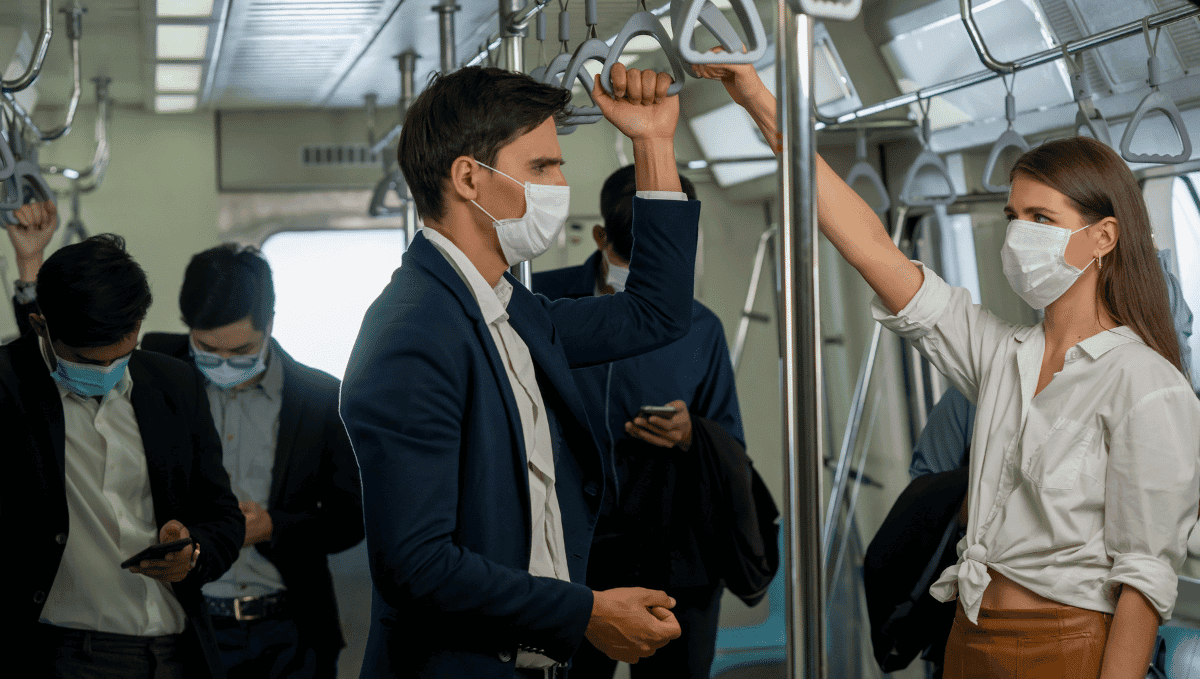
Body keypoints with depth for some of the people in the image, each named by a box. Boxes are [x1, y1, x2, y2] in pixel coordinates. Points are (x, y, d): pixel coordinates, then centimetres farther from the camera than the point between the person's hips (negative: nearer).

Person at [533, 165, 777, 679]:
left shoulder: (700, 330, 6)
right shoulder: (540, 302, -2)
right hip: (568, 556, -1)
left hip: (676, 563, 2)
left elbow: (734, 458, 8)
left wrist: (690, 438, -12)